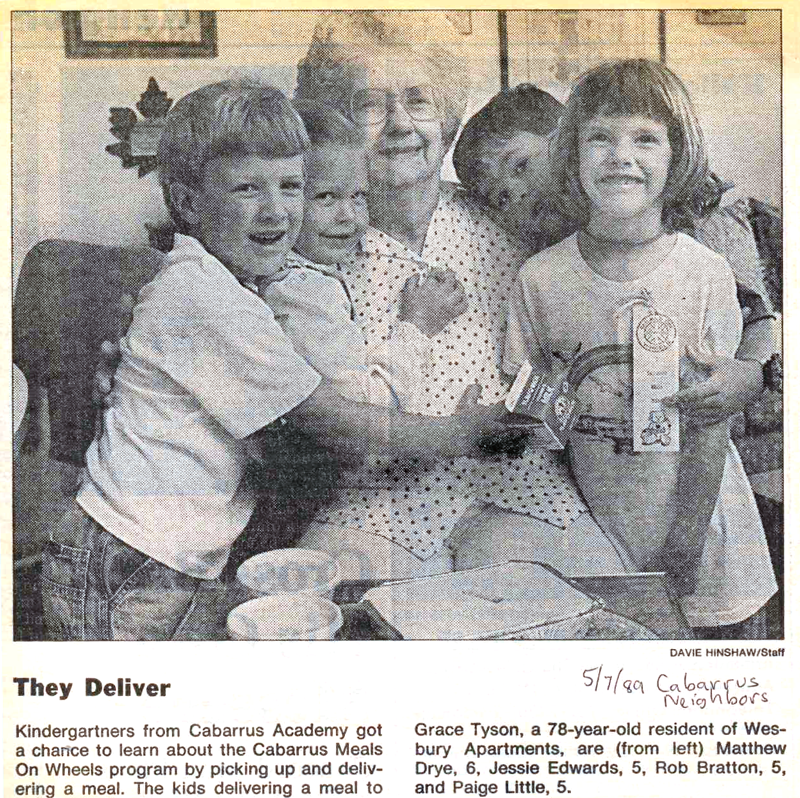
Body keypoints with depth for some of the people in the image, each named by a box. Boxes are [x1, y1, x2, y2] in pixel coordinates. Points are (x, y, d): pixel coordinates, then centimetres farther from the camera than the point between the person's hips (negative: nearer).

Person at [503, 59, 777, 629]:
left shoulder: (708, 275, -10)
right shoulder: (540, 278, -8)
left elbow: (712, 425, -8)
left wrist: (687, 540, -10)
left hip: (693, 505, 0)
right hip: (590, 515, 1)